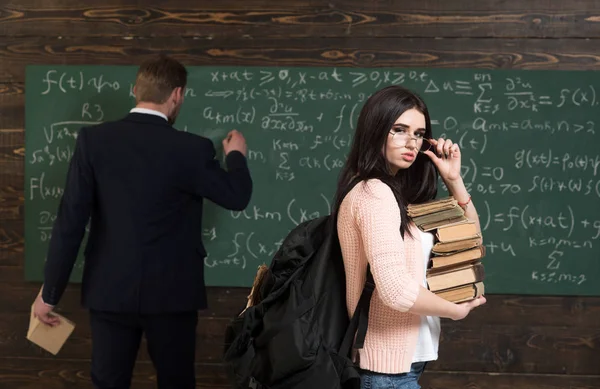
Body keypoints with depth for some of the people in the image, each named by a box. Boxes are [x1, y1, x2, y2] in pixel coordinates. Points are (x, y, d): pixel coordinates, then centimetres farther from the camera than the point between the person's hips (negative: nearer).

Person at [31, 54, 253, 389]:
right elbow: (237, 196, 4)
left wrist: (50, 293, 1)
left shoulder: (94, 140, -6)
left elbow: (70, 222, -7)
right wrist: (237, 155, 26)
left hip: (110, 291, 2)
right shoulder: (192, 149, -11)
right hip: (171, 293, -2)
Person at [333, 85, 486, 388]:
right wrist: (458, 310, -11)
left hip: (401, 358, 10)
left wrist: (453, 180, 6)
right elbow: (397, 290, -27)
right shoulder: (373, 193, -17)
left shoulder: (395, 192, 13)